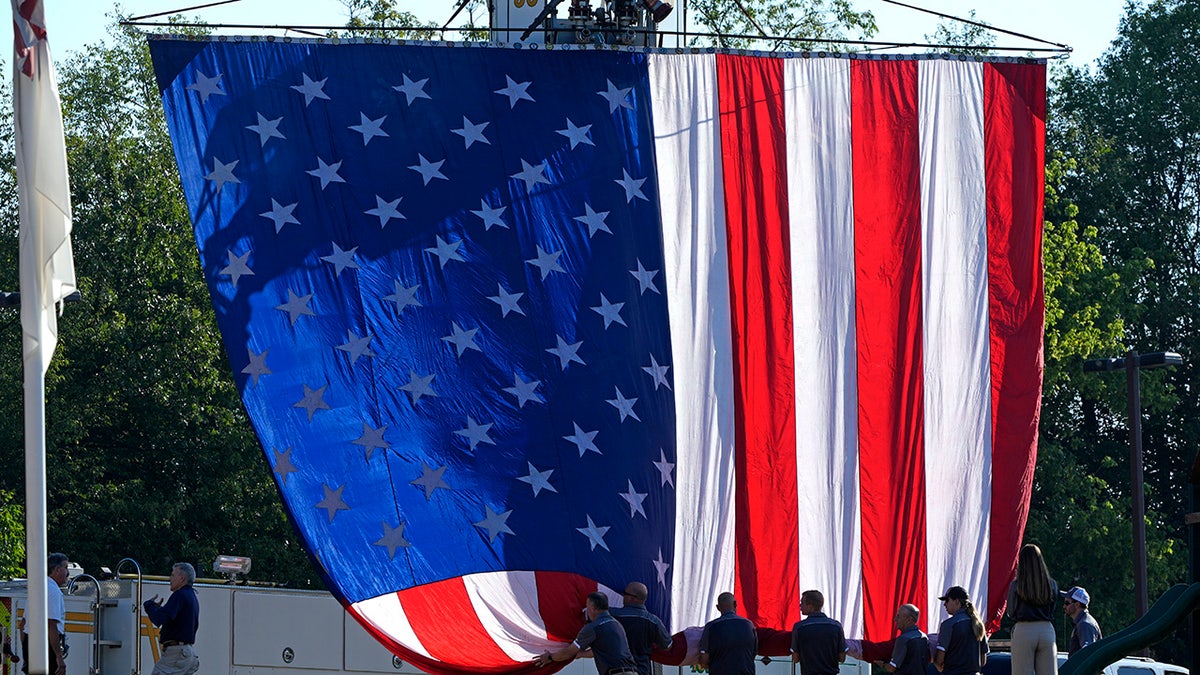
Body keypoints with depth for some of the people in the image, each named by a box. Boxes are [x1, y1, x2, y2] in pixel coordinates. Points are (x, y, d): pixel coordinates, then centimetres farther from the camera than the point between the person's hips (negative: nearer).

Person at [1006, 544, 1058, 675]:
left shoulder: (1016, 585, -4)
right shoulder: (1051, 585, 4)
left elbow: (1011, 613, 3)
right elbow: (1052, 611, 10)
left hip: (1024, 630, -3)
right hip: (1047, 629, 3)